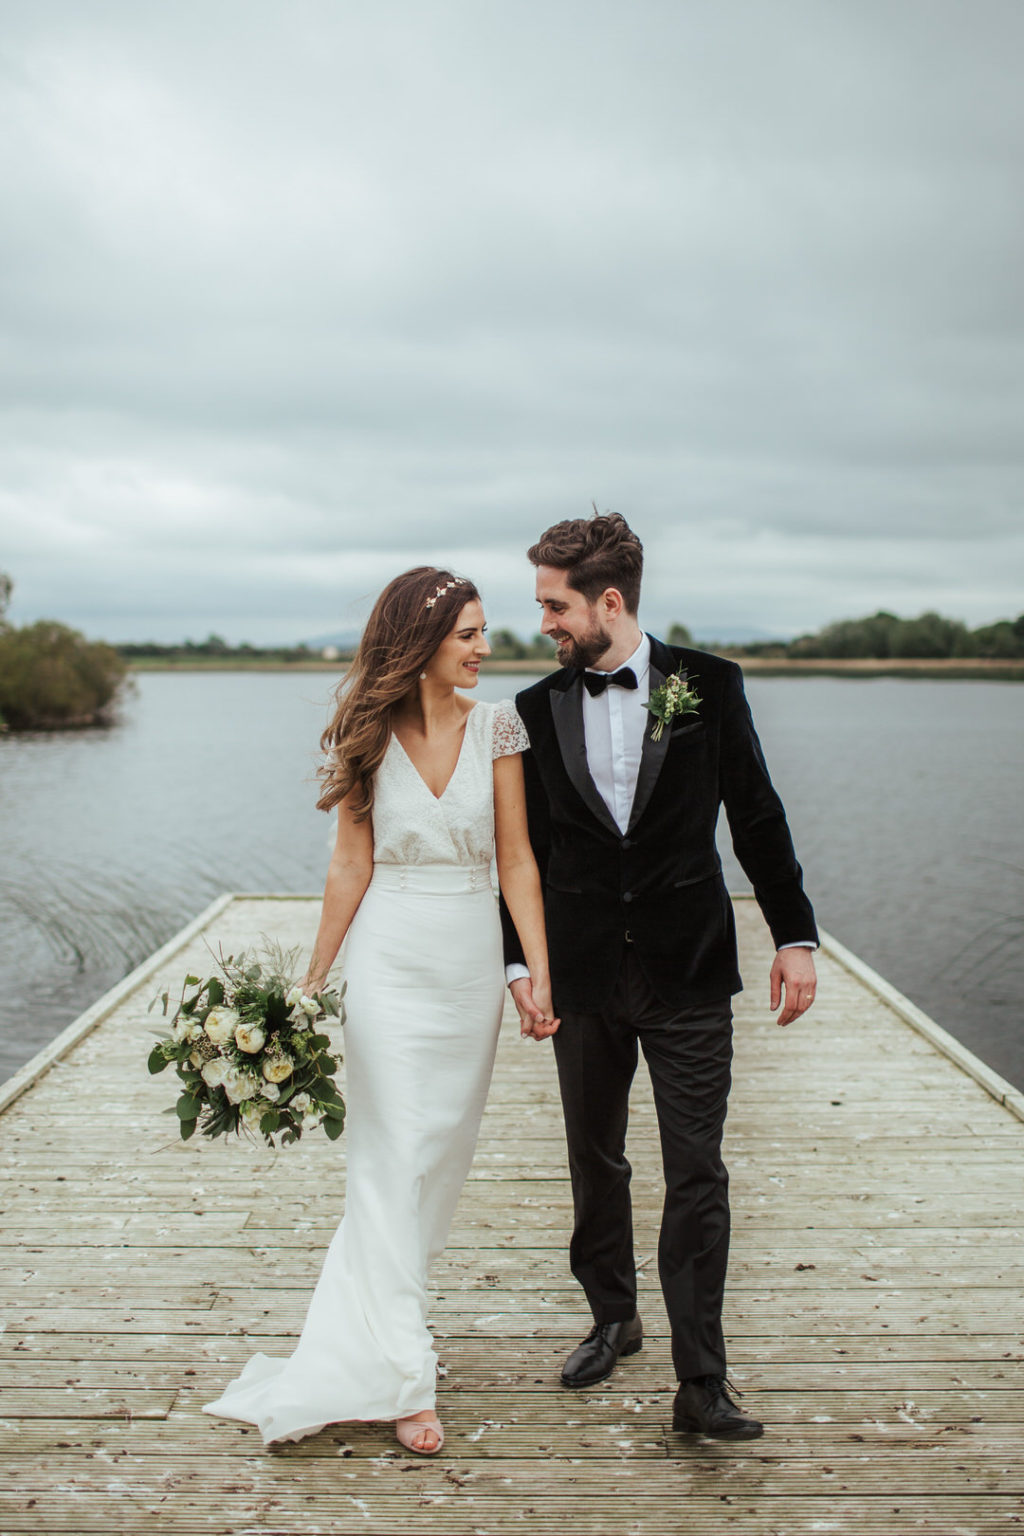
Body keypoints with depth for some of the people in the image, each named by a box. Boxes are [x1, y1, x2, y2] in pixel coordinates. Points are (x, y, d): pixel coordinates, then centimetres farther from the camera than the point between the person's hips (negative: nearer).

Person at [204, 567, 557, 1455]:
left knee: (443, 1148, 12)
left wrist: (540, 975, -6)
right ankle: (403, 1379, 1)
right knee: (393, 1156, -3)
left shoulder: (497, 727, -1)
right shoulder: (370, 737, -3)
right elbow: (352, 865, 2)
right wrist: (313, 979, 2)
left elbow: (517, 861, -1)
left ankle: (381, 1304, 33)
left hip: (471, 957, 3)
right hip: (391, 959, -2)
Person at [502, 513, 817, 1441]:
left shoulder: (708, 685, -2)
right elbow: (526, 850, 7)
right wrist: (520, 962, 0)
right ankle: (613, 1319, 36)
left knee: (697, 1176, -2)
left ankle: (701, 1383, 6)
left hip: (690, 976, -2)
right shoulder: (537, 710, 2)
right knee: (596, 1162, 15)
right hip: (585, 978, 2)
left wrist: (796, 935, 1)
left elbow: (756, 815, 2)